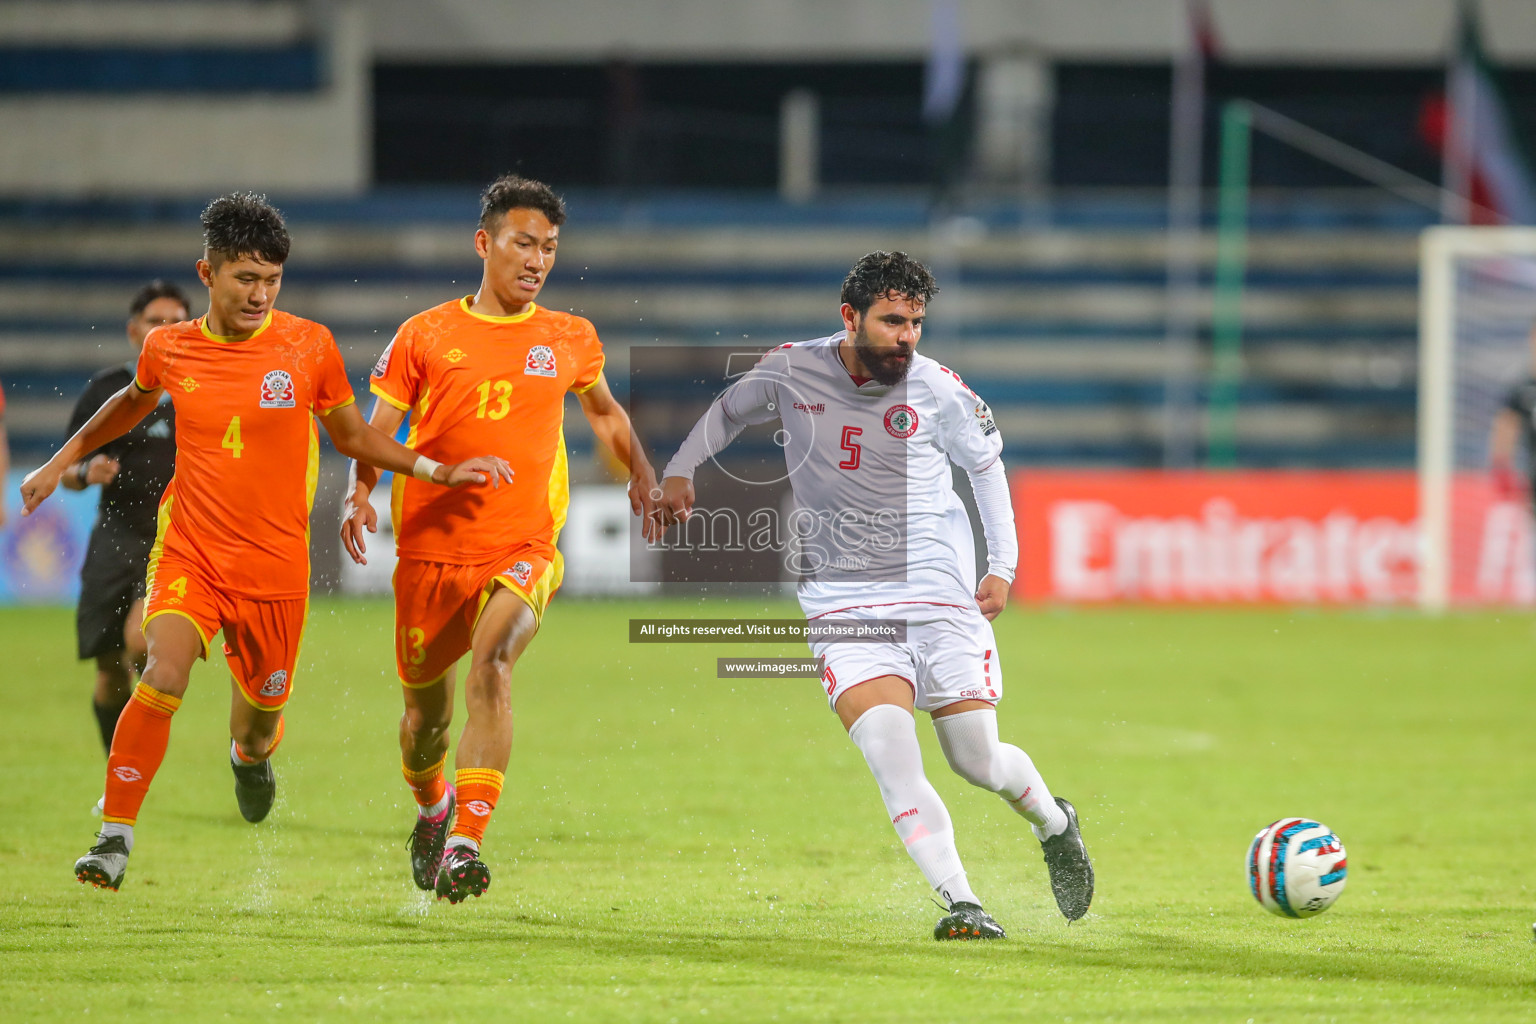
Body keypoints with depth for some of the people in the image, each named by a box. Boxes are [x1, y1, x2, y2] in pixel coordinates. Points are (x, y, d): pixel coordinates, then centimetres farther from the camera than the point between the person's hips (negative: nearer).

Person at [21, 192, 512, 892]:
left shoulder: (309, 346, -5)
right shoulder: (168, 348, -2)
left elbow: (352, 435, 10)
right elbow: (134, 402, 23)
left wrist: (436, 471, 1)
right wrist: (62, 461, 25)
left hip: (274, 564, 1)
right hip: (189, 551, -1)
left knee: (261, 716, 11)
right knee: (163, 676, -24)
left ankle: (249, 755, 51)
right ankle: (114, 838, -15)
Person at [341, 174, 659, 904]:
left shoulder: (570, 340, 8)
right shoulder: (424, 336, 3)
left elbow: (604, 411, 28)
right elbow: (376, 431, 3)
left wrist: (641, 475, 14)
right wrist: (361, 494, -15)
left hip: (523, 548, -1)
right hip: (431, 546, 1)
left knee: (491, 661, -29)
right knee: (426, 711, 11)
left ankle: (465, 843, -35)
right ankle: (432, 810, 46)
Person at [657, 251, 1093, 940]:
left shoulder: (937, 391, -5)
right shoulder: (792, 371, -3)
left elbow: (986, 465, 10)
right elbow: (727, 412, 17)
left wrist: (1003, 566, 2)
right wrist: (679, 473, 3)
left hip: (939, 594, 0)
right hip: (842, 600, 0)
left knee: (977, 761, 3)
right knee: (890, 752, -21)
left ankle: (1056, 826, 37)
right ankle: (962, 906, -24)